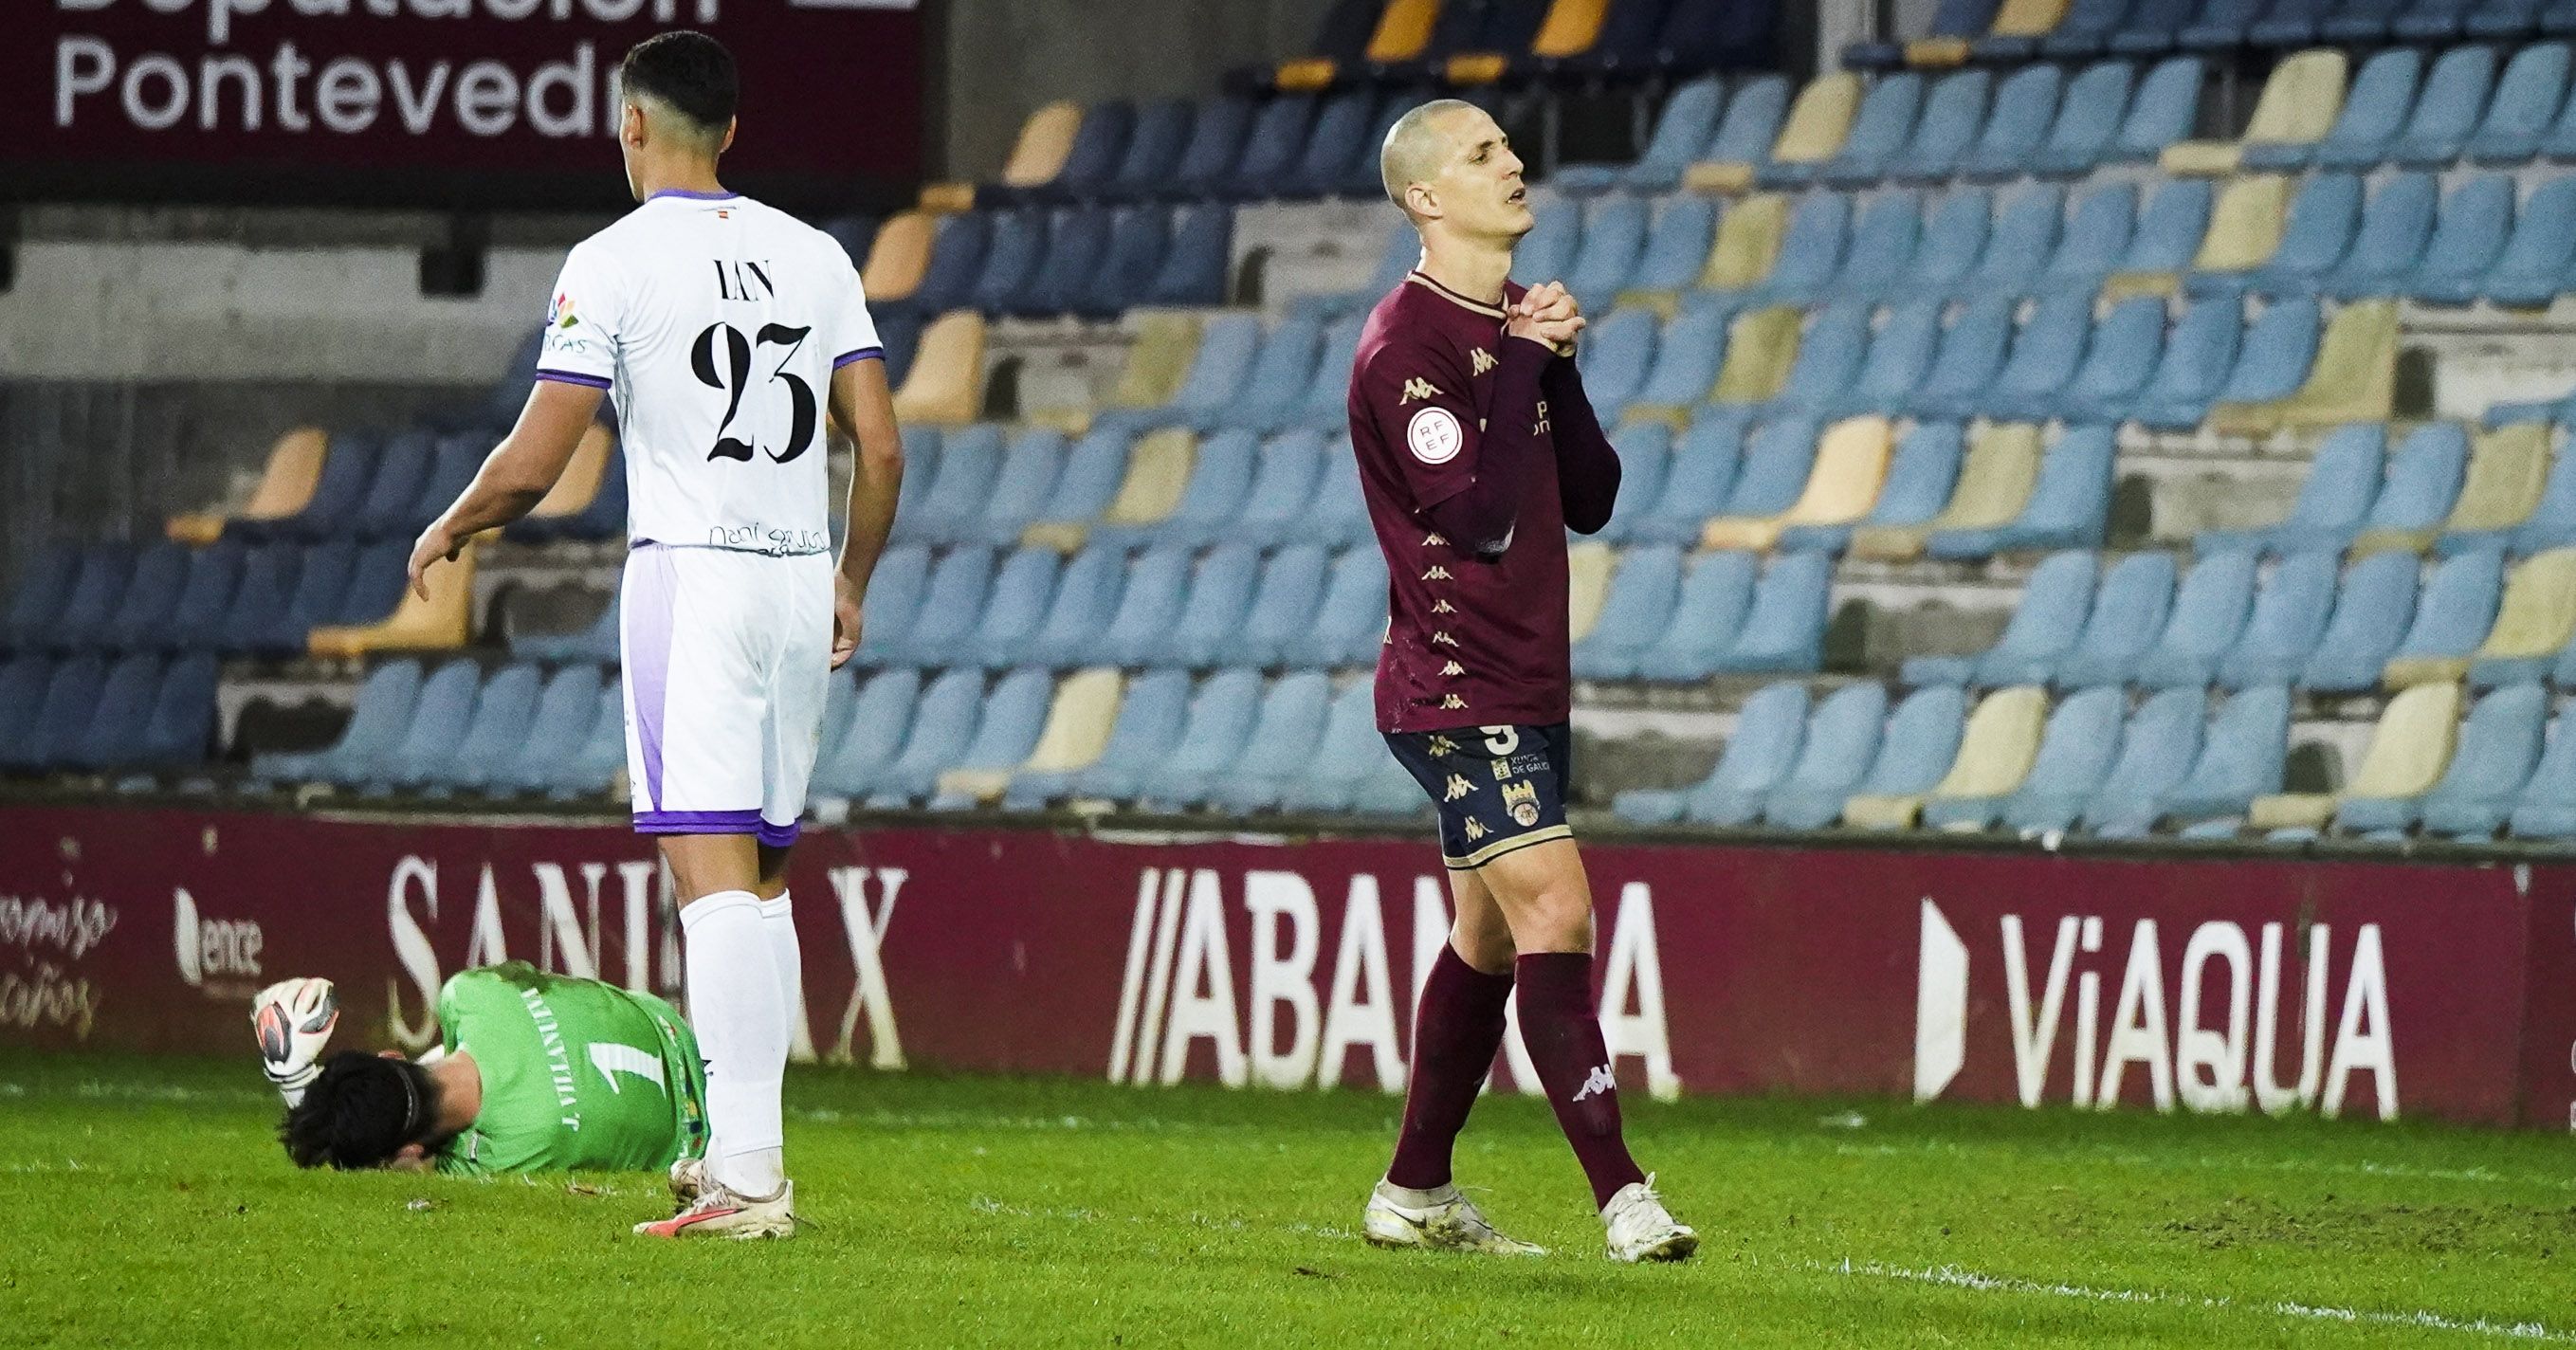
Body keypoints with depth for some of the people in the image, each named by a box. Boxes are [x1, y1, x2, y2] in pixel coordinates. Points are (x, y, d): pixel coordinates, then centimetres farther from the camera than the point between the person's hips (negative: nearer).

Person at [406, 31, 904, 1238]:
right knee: (761, 877, 15)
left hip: (689, 569, -6)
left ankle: (748, 1174, -21)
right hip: (798, 579, 6)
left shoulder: (614, 261, -5)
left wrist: (449, 531, 13)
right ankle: (749, 1147, 15)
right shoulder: (814, 256, 12)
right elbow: (881, 450, 10)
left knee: (713, 874, -12)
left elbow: (533, 463, -6)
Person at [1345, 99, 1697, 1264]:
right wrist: (1523, 366, -16)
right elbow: (1479, 514, -21)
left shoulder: (1516, 325, 14)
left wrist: (1559, 372, -1)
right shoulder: (1406, 345, -14)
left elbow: (1591, 500, 12)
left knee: (1491, 938, 14)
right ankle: (1622, 1197, -21)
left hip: (1526, 681, 9)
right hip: (1455, 688, -9)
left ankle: (1415, 1193, 24)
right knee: (1555, 911, -17)